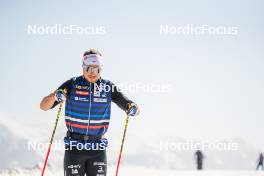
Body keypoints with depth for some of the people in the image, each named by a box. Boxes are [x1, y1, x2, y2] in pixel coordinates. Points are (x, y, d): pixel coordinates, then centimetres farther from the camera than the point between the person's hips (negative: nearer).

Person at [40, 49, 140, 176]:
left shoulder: (108, 87, 1)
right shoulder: (72, 84, -4)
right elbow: (44, 106, -5)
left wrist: (133, 109, -22)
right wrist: (55, 96, -27)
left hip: (97, 147, 1)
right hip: (74, 146, -1)